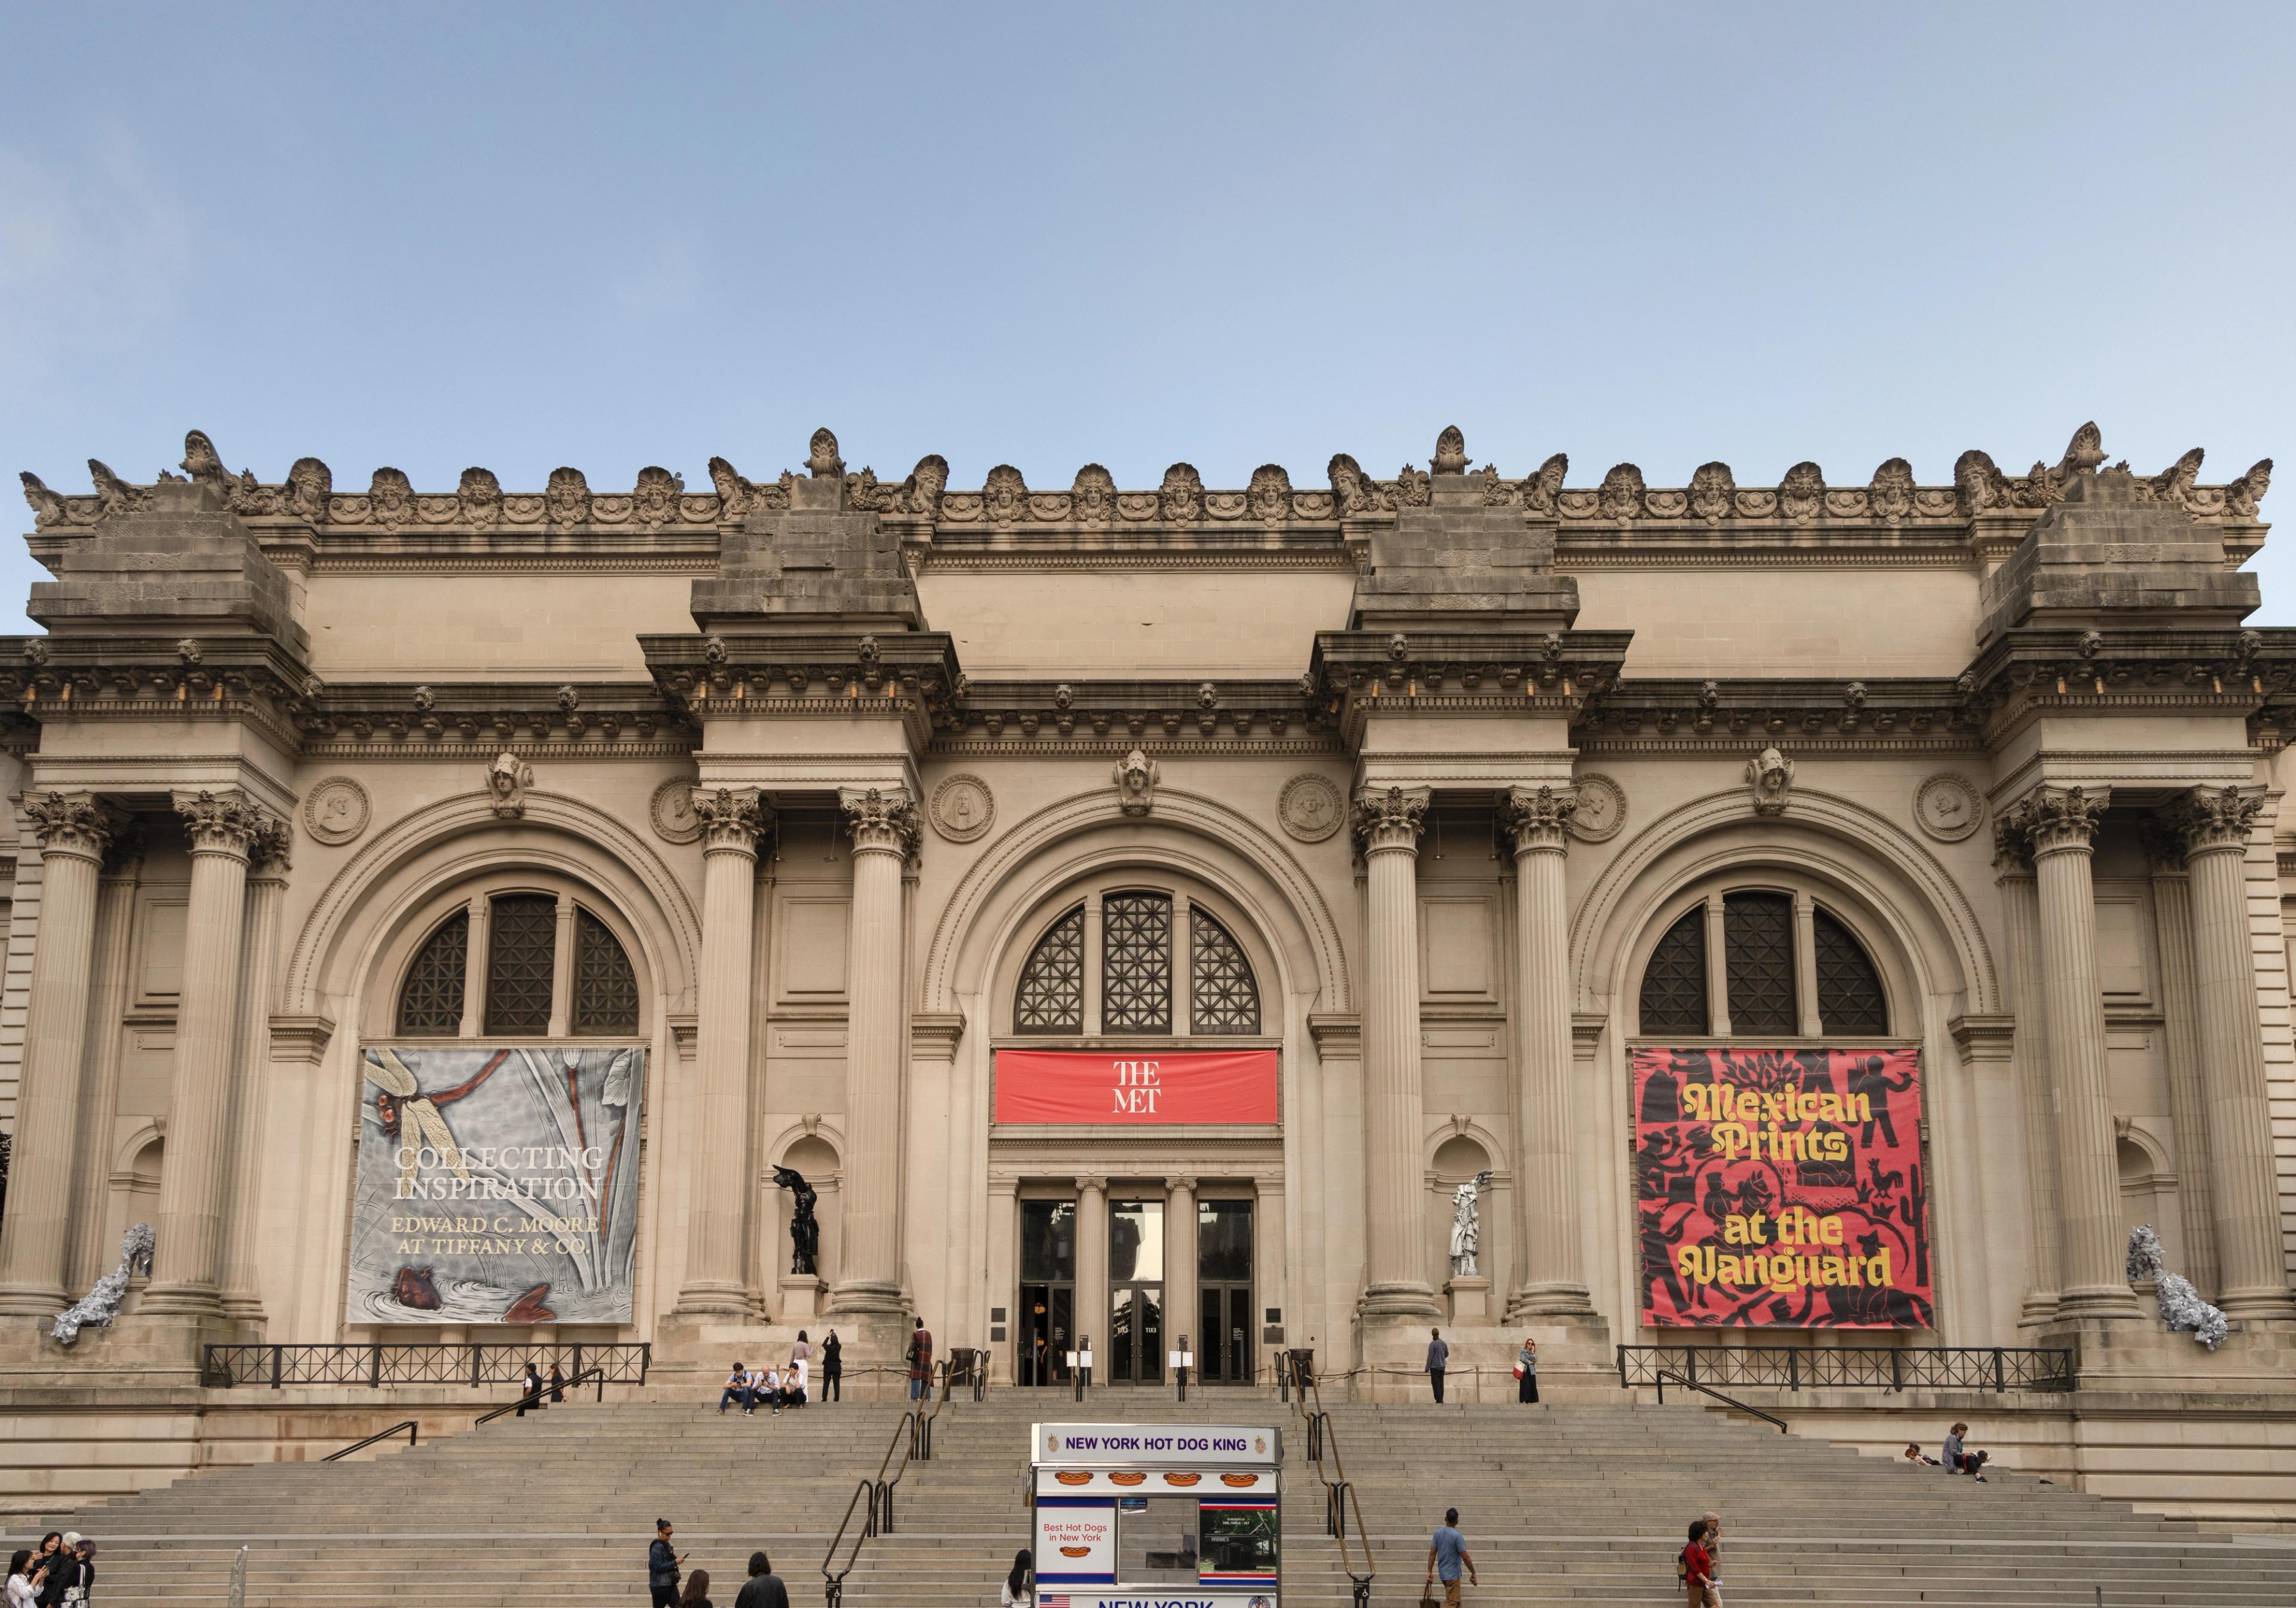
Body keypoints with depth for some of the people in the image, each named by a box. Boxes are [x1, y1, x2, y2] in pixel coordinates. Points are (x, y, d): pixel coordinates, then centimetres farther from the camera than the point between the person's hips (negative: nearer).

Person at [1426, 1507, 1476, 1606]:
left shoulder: (1438, 1532, -1)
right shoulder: (1457, 1536, -19)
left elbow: (1432, 1553, 0)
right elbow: (1466, 1557, -17)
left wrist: (1430, 1572, 3)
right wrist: (1473, 1573, -6)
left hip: (1442, 1572, 7)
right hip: (1453, 1575, -7)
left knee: (1456, 1601, 21)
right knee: (1451, 1603, -4)